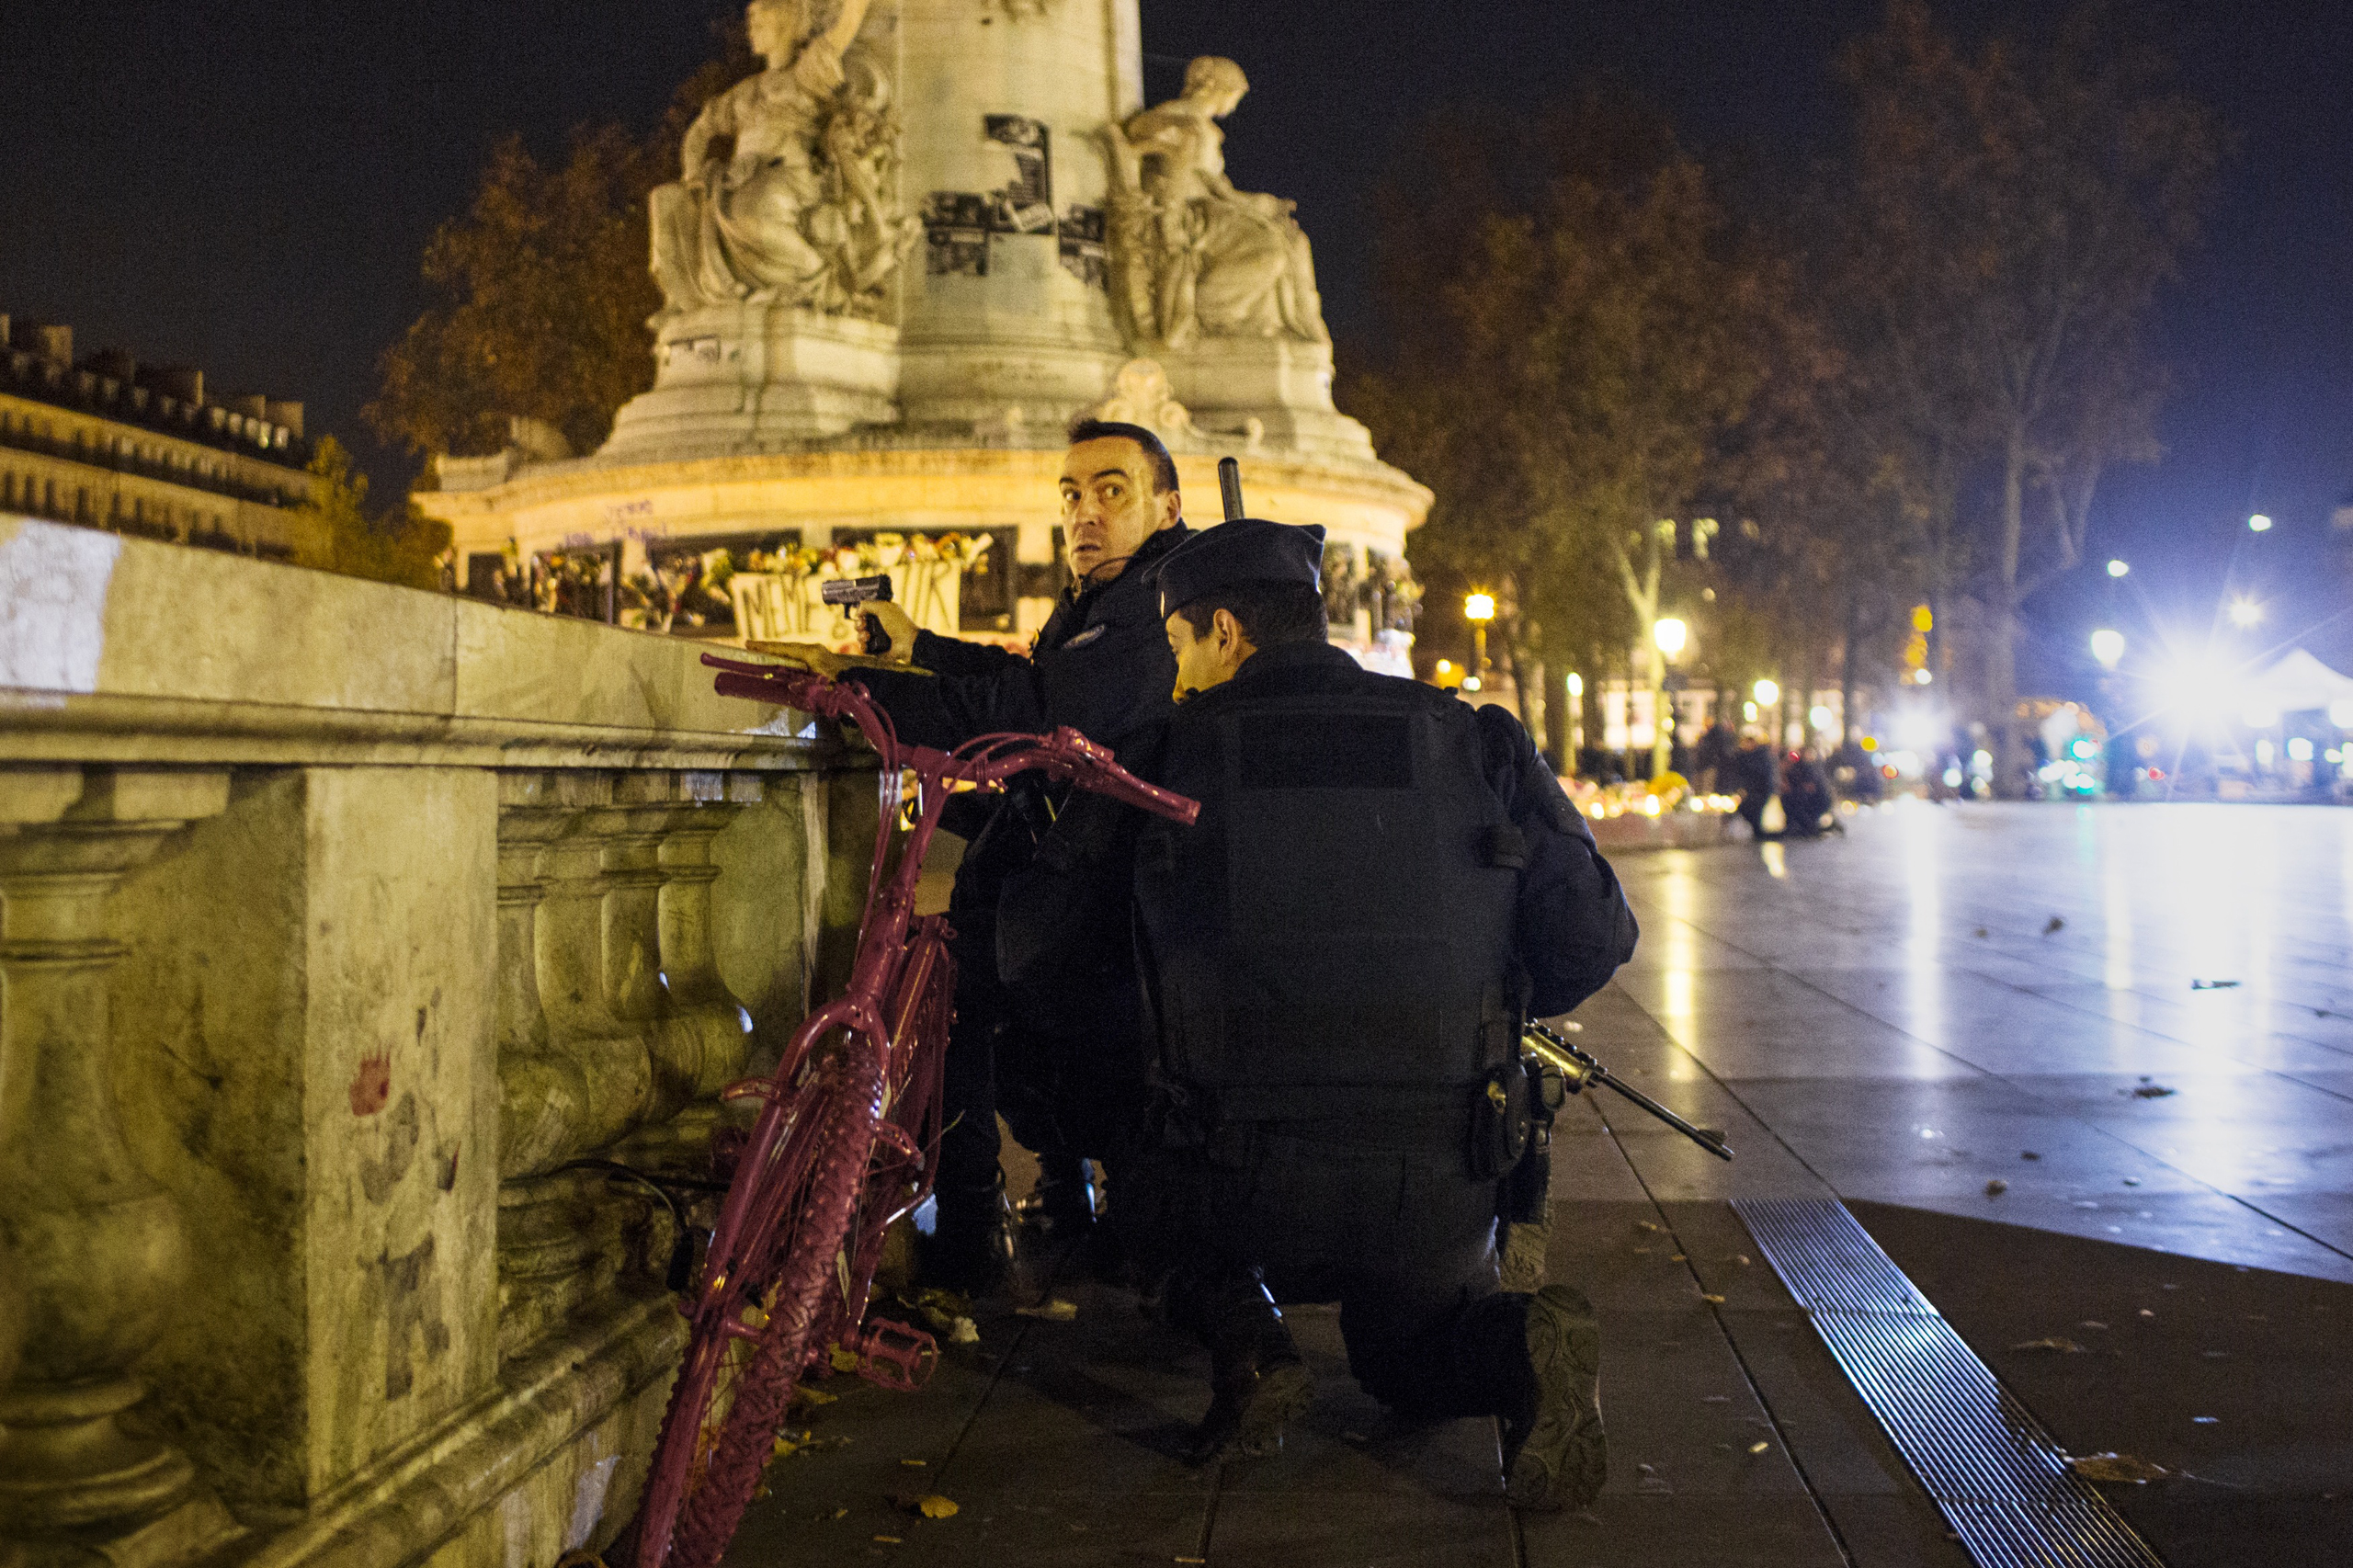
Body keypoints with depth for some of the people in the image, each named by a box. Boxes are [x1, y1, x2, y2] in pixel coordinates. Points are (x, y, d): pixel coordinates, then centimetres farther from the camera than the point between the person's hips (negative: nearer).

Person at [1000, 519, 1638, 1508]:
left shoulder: (1167, 756, 1)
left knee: (1162, 1202, 33)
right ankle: (1519, 1345, -3)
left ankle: (1243, 1343, 2)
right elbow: (1592, 936, 3)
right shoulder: (1475, 742, 5)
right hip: (1436, 1193, 2)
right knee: (1408, 1354, 31)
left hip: (1248, 1182, -2)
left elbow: (1022, 934, 4)